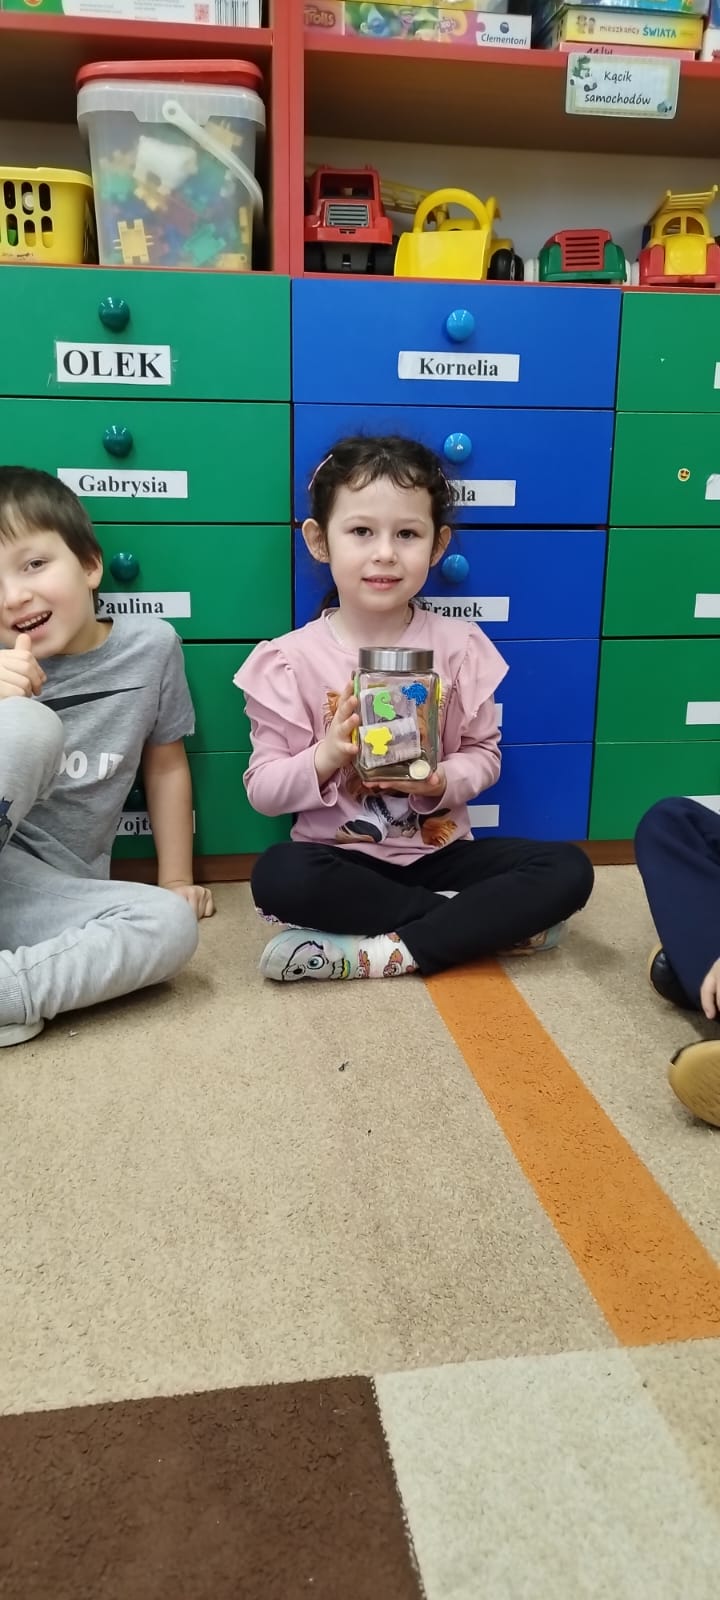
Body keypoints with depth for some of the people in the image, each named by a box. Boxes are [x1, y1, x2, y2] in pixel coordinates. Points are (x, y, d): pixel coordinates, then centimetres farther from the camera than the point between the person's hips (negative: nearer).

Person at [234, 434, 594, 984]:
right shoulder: (292, 659, -7)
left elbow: (484, 754, 4)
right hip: (342, 858, -1)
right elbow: (263, 789, -5)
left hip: (440, 851, 2)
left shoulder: (459, 646, -2)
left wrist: (441, 783, -17)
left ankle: (383, 951, -21)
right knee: (278, 876, -35)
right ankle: (491, 922, -18)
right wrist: (326, 757, -24)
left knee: (567, 870, -18)